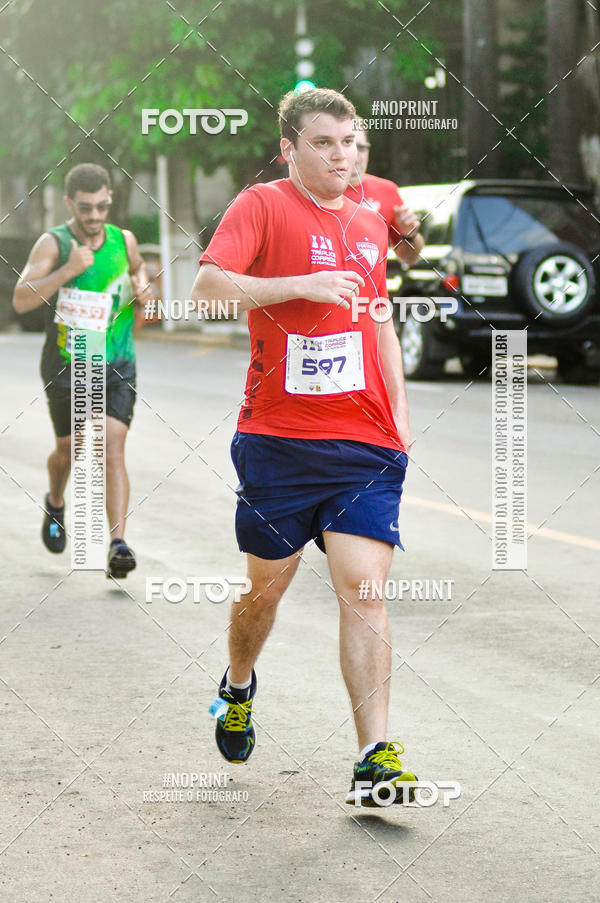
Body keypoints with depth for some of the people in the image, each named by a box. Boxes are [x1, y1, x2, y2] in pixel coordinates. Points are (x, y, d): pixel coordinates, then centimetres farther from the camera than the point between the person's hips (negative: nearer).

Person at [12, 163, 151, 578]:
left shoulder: (124, 240, 2)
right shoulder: (53, 244, -10)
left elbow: (137, 266, 24)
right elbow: (21, 299, -22)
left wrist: (143, 287, 1)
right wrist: (67, 270, -33)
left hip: (117, 367, 1)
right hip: (66, 367, -1)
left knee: (113, 450, -13)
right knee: (68, 450, 15)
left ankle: (118, 543, -19)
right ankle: (55, 505, 48)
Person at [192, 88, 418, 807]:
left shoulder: (368, 227, 16)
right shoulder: (262, 206, -2)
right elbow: (206, 286, -15)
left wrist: (399, 416, 21)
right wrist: (302, 285, -24)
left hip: (367, 446, 3)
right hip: (277, 441, -3)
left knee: (363, 590, -10)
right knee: (266, 585, 10)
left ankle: (375, 761, -13)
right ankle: (237, 689, 42)